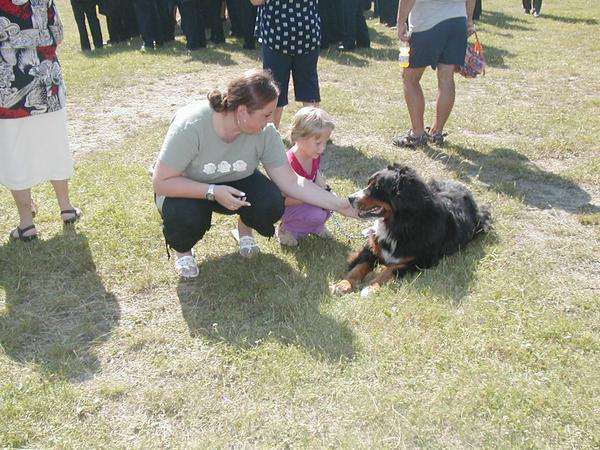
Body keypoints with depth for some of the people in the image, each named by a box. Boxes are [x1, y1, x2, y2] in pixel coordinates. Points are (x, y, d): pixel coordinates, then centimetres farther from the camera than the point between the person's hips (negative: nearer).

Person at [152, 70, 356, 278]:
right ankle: (182, 249, 1)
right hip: (186, 187, -3)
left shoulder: (265, 132, -21)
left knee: (272, 205, -25)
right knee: (186, 216, -35)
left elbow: (291, 182, -15)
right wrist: (213, 192, -37)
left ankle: (245, 226, 12)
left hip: (236, 182, 3)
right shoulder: (191, 126, -33)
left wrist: (339, 204, -20)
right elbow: (161, 182, -27)